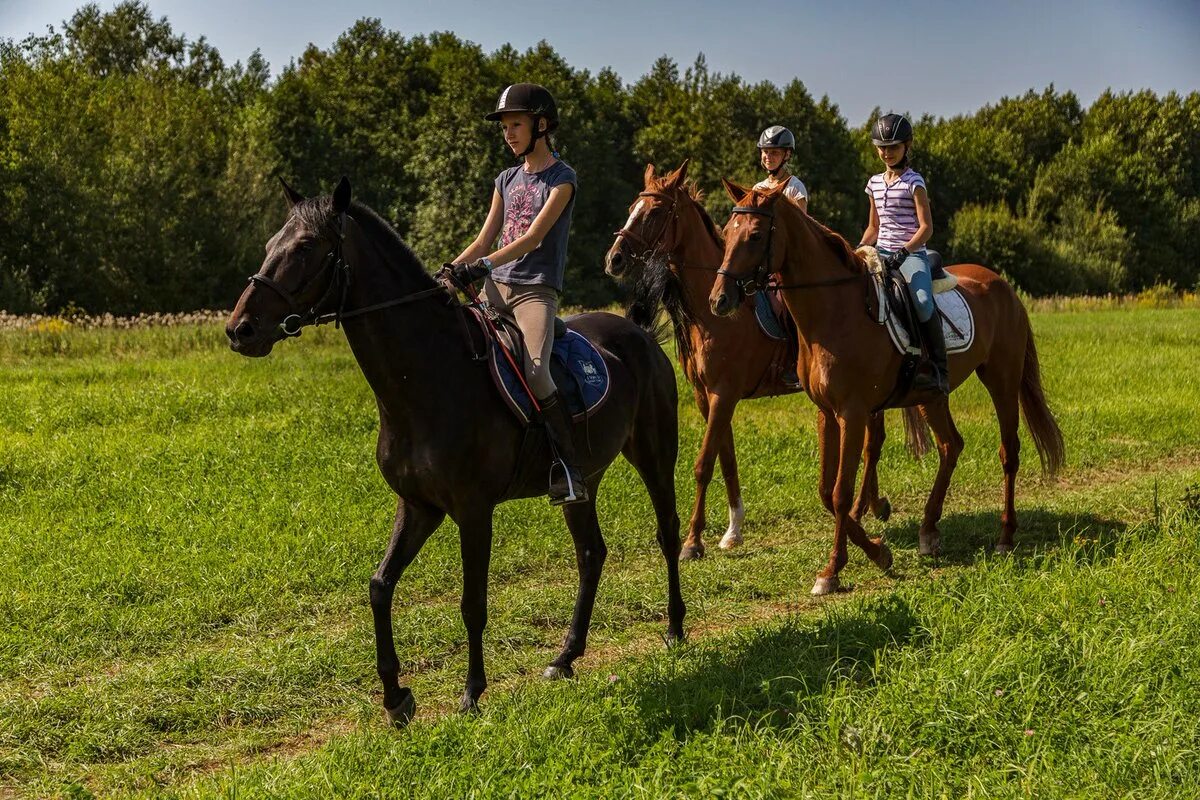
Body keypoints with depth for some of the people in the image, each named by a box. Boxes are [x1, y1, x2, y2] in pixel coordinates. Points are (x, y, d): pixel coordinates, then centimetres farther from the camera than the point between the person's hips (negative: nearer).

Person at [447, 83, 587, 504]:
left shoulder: (562, 178, -2)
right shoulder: (507, 180, 18)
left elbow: (533, 237, -14)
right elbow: (484, 240, 17)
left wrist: (484, 264, -25)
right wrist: (451, 270, 0)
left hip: (536, 290, -7)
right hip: (495, 287, 7)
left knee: (535, 371, -29)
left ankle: (569, 464, -22)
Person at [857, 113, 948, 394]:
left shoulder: (913, 182, -3)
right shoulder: (875, 183, 15)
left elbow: (926, 227, -10)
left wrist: (903, 252, -22)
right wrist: (859, 250, 5)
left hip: (911, 254, -7)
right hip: (881, 253, 7)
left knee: (923, 302, -32)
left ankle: (939, 371, -26)